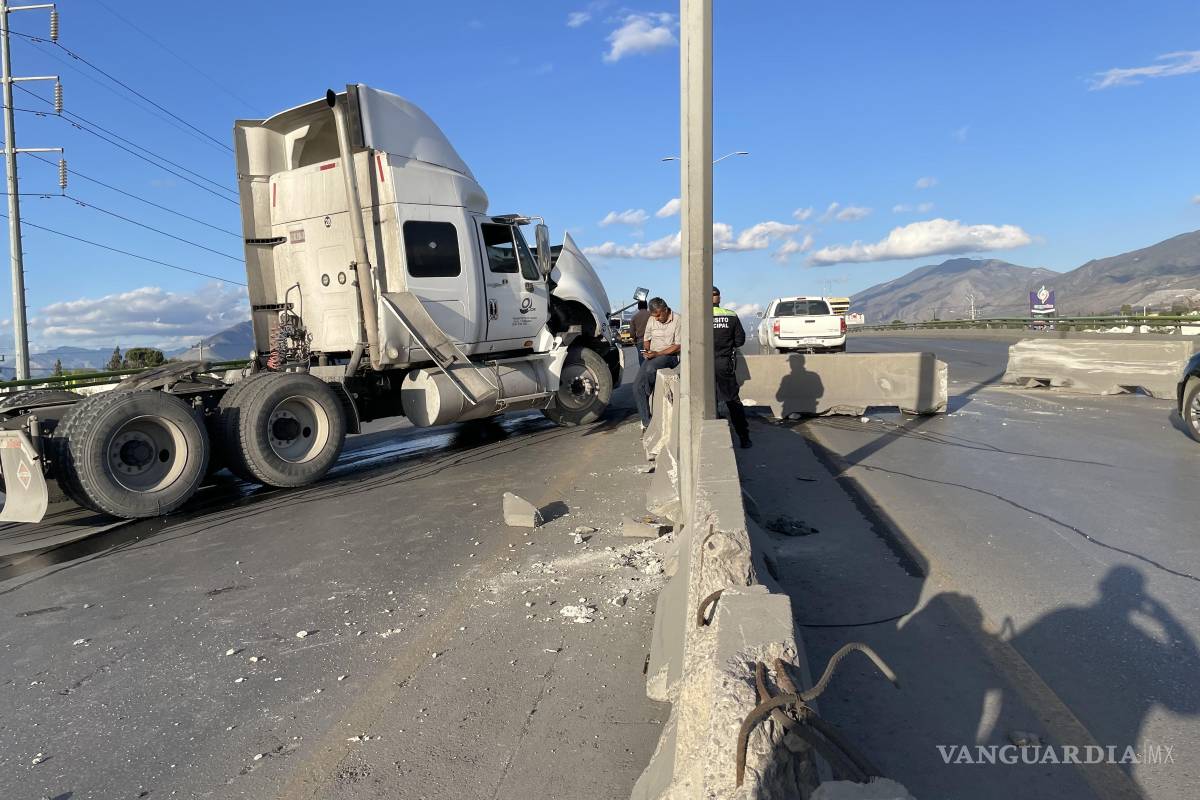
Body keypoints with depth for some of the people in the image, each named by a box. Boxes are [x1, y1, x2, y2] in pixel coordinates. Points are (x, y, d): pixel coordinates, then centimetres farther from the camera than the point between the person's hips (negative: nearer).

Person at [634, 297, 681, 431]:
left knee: (650, 369, -36)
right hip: (653, 356, 6)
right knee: (637, 385, -12)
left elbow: (678, 347, -13)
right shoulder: (652, 320, 9)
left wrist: (657, 353, -19)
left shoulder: (678, 321, -10)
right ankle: (646, 421, -4)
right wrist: (647, 350, -2)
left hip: (670, 355, -6)